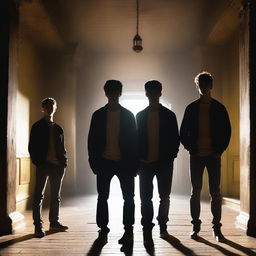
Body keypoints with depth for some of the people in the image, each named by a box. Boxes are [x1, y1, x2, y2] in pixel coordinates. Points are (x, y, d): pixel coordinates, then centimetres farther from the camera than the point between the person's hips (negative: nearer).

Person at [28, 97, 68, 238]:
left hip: (58, 165, 5)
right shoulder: (37, 126, 2)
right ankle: (38, 225, -4)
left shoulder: (58, 128, 15)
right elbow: (32, 146, -2)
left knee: (56, 196, 11)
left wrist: (64, 161, 3)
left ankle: (54, 222, 21)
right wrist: (37, 162, -11)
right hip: (43, 165, -5)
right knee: (39, 196, -5)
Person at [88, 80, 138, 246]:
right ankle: (103, 231, 10)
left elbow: (134, 139, 4)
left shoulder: (128, 115, 6)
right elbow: (92, 140, 6)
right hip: (105, 162, 1)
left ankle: (128, 230, 13)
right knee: (102, 197, 2)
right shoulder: (98, 115, 7)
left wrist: (135, 163, -2)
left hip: (125, 162, 0)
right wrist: (94, 162, -2)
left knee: (128, 197, 3)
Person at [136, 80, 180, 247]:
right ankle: (147, 231, -2)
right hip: (146, 163, 0)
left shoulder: (169, 115, 5)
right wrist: (138, 159, -1)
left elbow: (176, 139, 5)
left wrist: (171, 157, -5)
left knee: (165, 197, 8)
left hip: (165, 162, 0)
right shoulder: (140, 116, 8)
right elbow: (136, 138, 7)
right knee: (146, 198, -4)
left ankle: (163, 226, 23)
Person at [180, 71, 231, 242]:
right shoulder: (191, 108, 7)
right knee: (196, 192, 4)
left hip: (213, 155, -1)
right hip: (196, 156, 1)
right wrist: (191, 149, -3)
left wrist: (220, 150, -4)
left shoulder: (219, 108, 4)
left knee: (215, 192, 0)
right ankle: (196, 226, 12)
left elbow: (227, 131, 4)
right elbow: (183, 132, 8)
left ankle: (217, 228, 6)